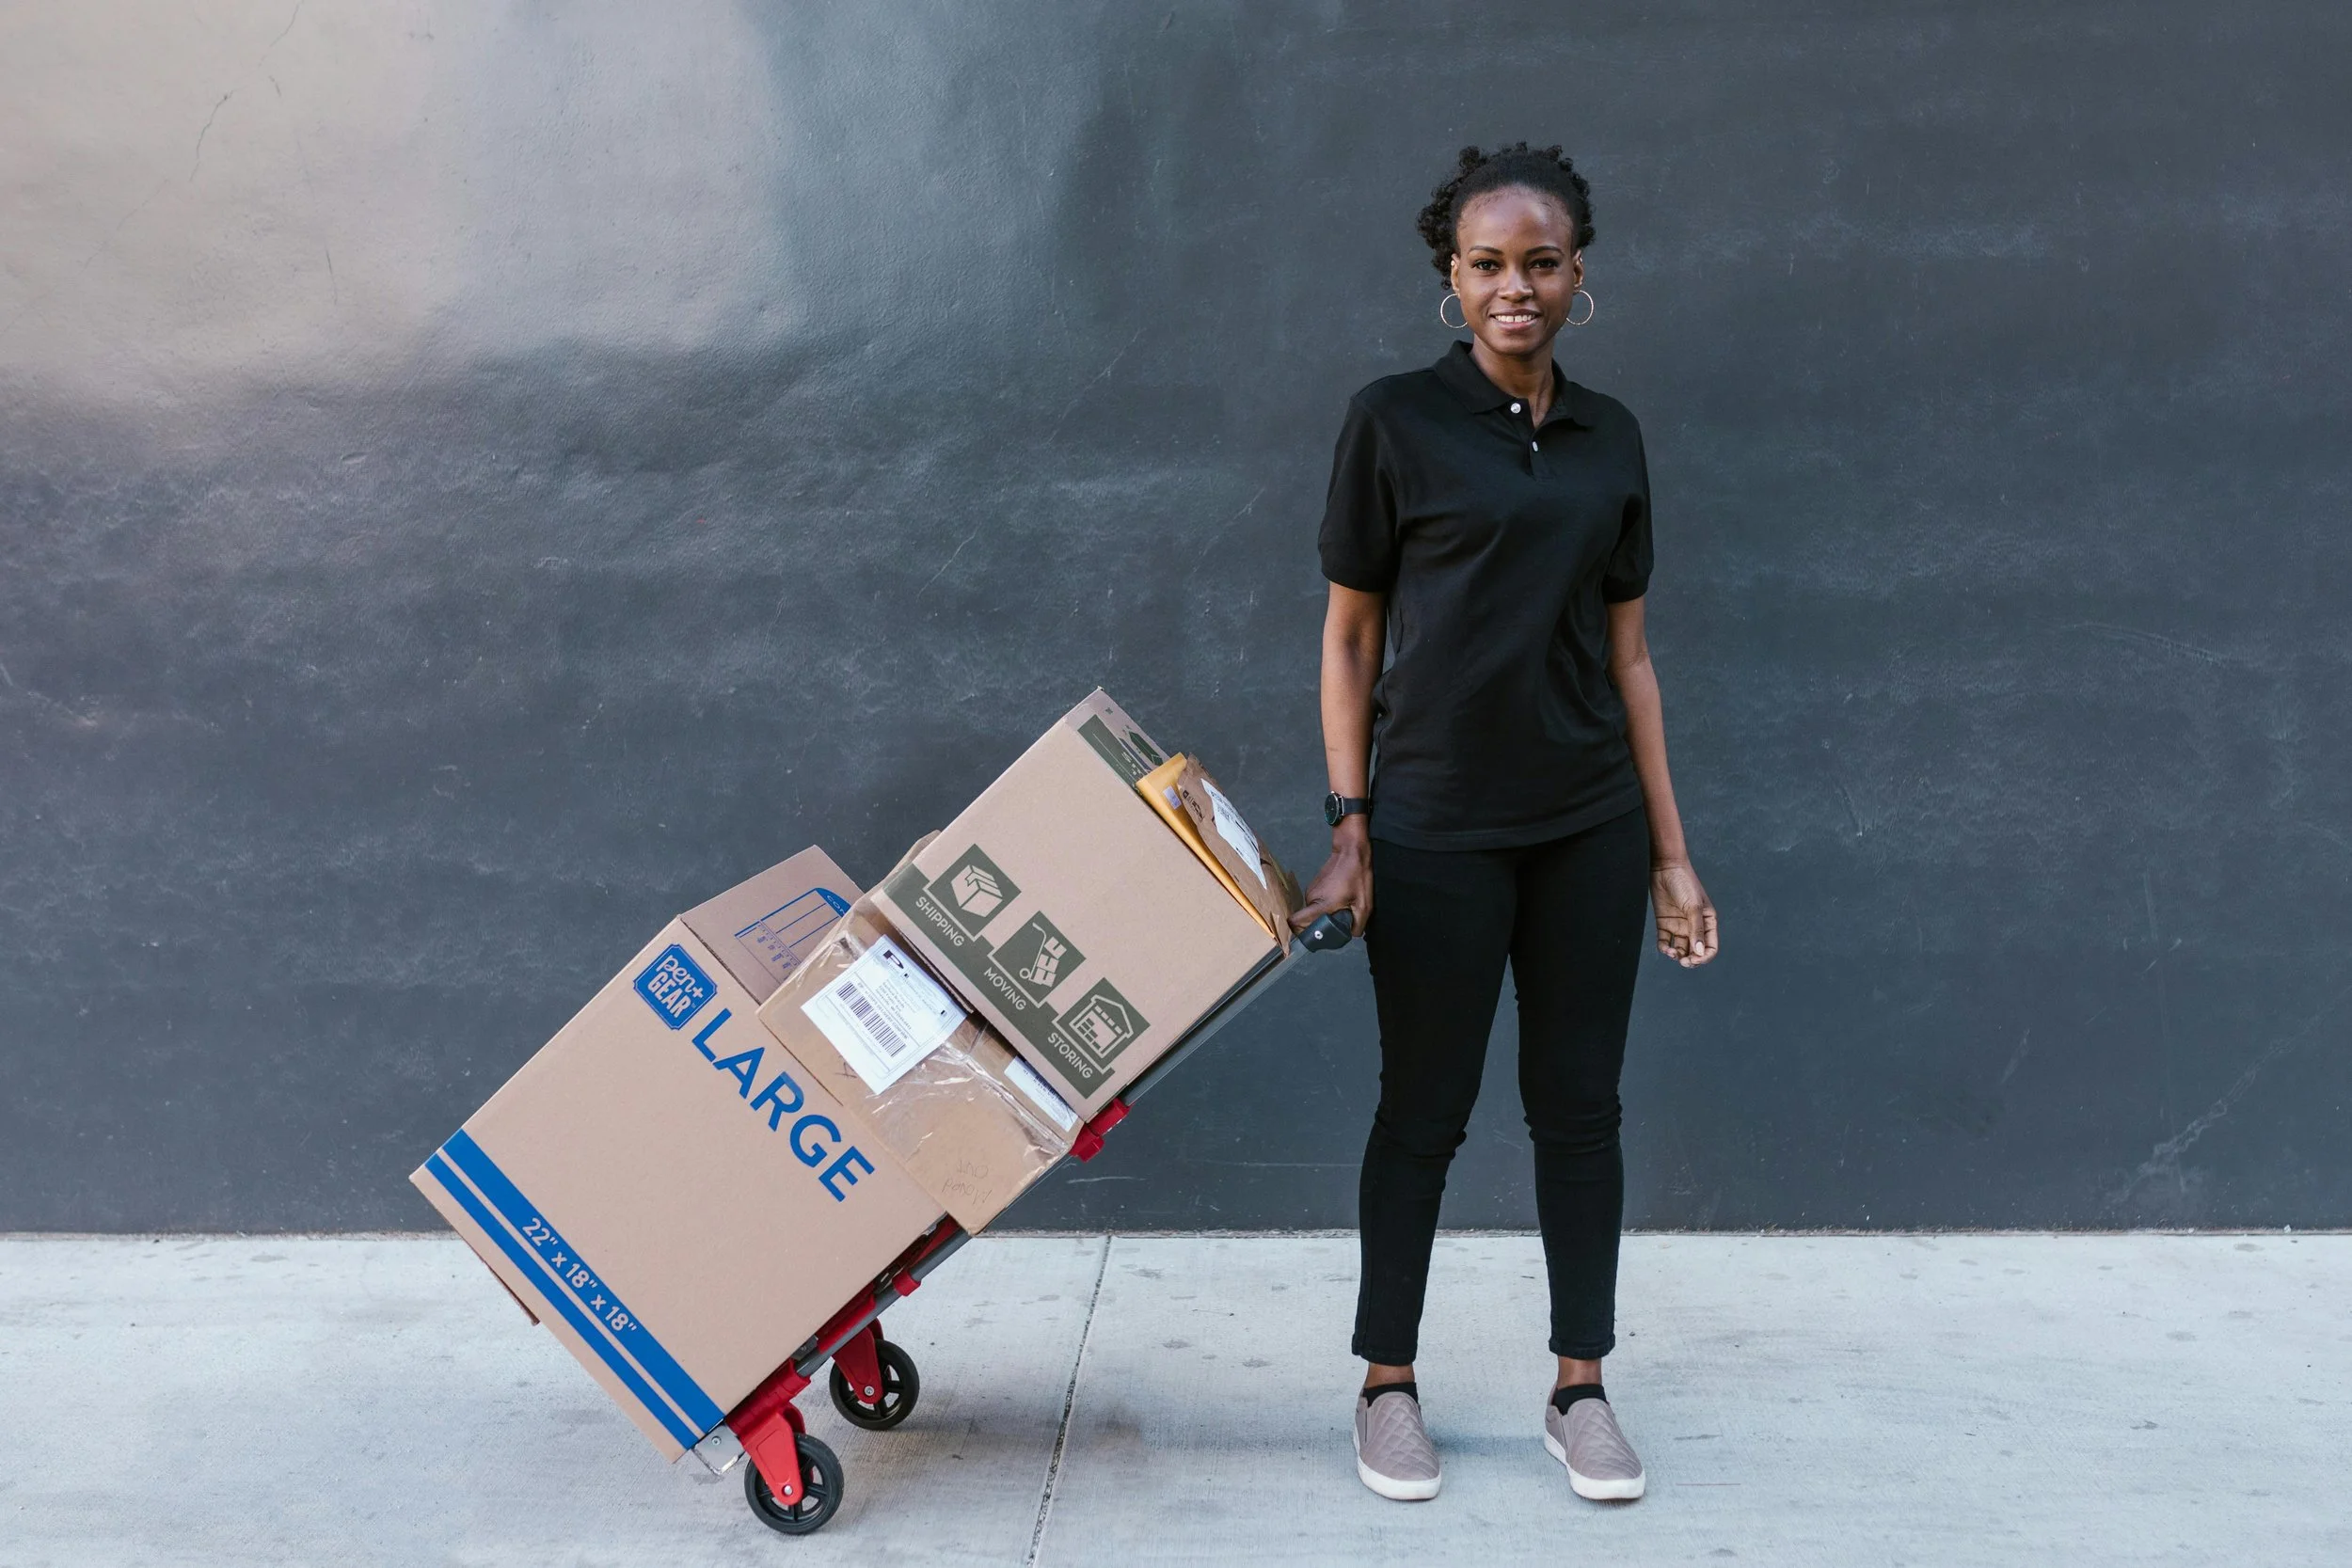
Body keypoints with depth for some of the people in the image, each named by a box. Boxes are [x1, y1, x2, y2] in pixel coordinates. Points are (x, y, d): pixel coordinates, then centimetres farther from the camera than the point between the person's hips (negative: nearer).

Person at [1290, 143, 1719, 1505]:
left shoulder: (1610, 437, 7)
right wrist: (1349, 823, -8)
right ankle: (1390, 1384, 23)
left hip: (1589, 826, 4)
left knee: (1580, 1106, 10)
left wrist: (1671, 851, 8)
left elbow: (1628, 652, 10)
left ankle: (1582, 1388, 24)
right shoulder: (1396, 422, -4)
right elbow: (1350, 634, -2)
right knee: (1425, 1109, 7)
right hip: (1439, 822, -4)